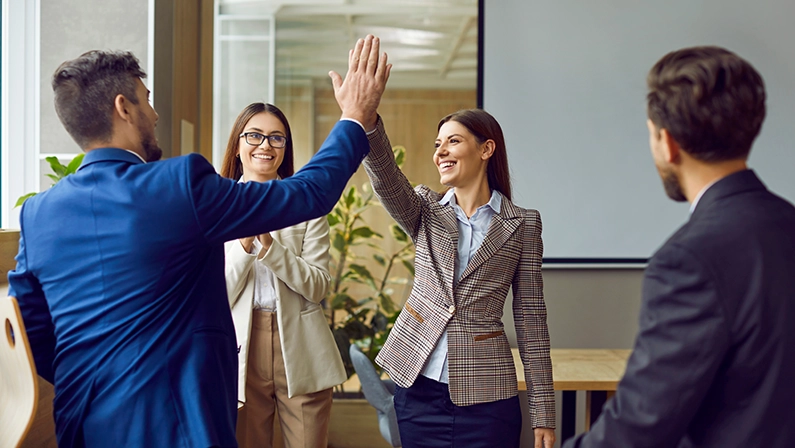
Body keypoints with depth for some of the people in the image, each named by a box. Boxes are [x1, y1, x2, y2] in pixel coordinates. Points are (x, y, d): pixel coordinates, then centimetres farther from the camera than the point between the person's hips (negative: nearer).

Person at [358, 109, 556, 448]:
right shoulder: (426, 211, 5)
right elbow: (384, 177, -16)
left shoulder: (522, 225, 0)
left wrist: (543, 414, -3)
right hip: (418, 386, 2)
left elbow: (530, 318, -1)